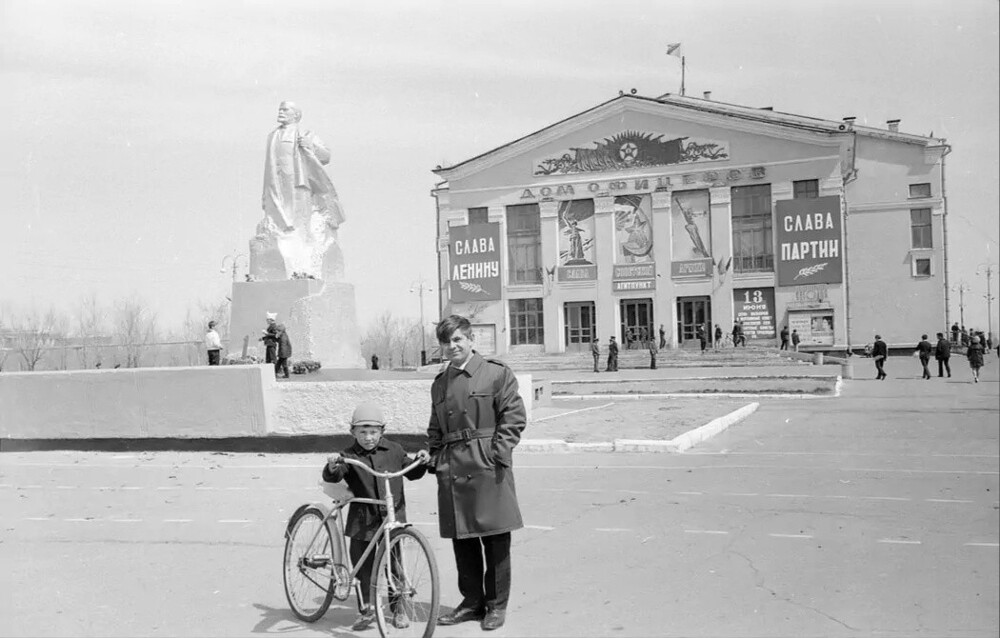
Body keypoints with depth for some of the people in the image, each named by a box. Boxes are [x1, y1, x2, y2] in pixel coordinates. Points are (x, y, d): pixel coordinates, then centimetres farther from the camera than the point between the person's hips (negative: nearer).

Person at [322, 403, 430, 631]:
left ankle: (398, 608, 20)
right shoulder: (350, 456, -4)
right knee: (362, 564, 6)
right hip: (362, 521, -1)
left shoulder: (394, 450, 6)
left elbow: (412, 473, 18)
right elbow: (332, 477, -18)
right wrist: (332, 466, -40)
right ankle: (367, 609, 25)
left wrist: (421, 461, -1)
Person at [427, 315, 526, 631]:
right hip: (451, 471, 5)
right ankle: (472, 601, 23)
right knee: (461, 539, 10)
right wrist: (435, 459, 10)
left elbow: (514, 416, -5)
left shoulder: (497, 372, -1)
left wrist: (499, 454, -13)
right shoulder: (439, 383, 16)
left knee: (495, 539, 1)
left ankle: (497, 604, 14)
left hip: (487, 467, -5)